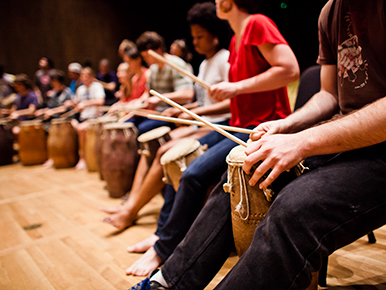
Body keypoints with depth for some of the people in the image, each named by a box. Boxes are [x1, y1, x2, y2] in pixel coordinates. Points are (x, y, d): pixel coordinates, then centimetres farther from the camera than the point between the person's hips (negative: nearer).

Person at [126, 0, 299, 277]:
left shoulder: (258, 24, -9)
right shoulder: (236, 39, 18)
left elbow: (290, 70, -20)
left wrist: (237, 87, -18)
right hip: (239, 125, 10)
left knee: (195, 174, -22)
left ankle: (162, 252, -4)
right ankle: (166, 233, 15)